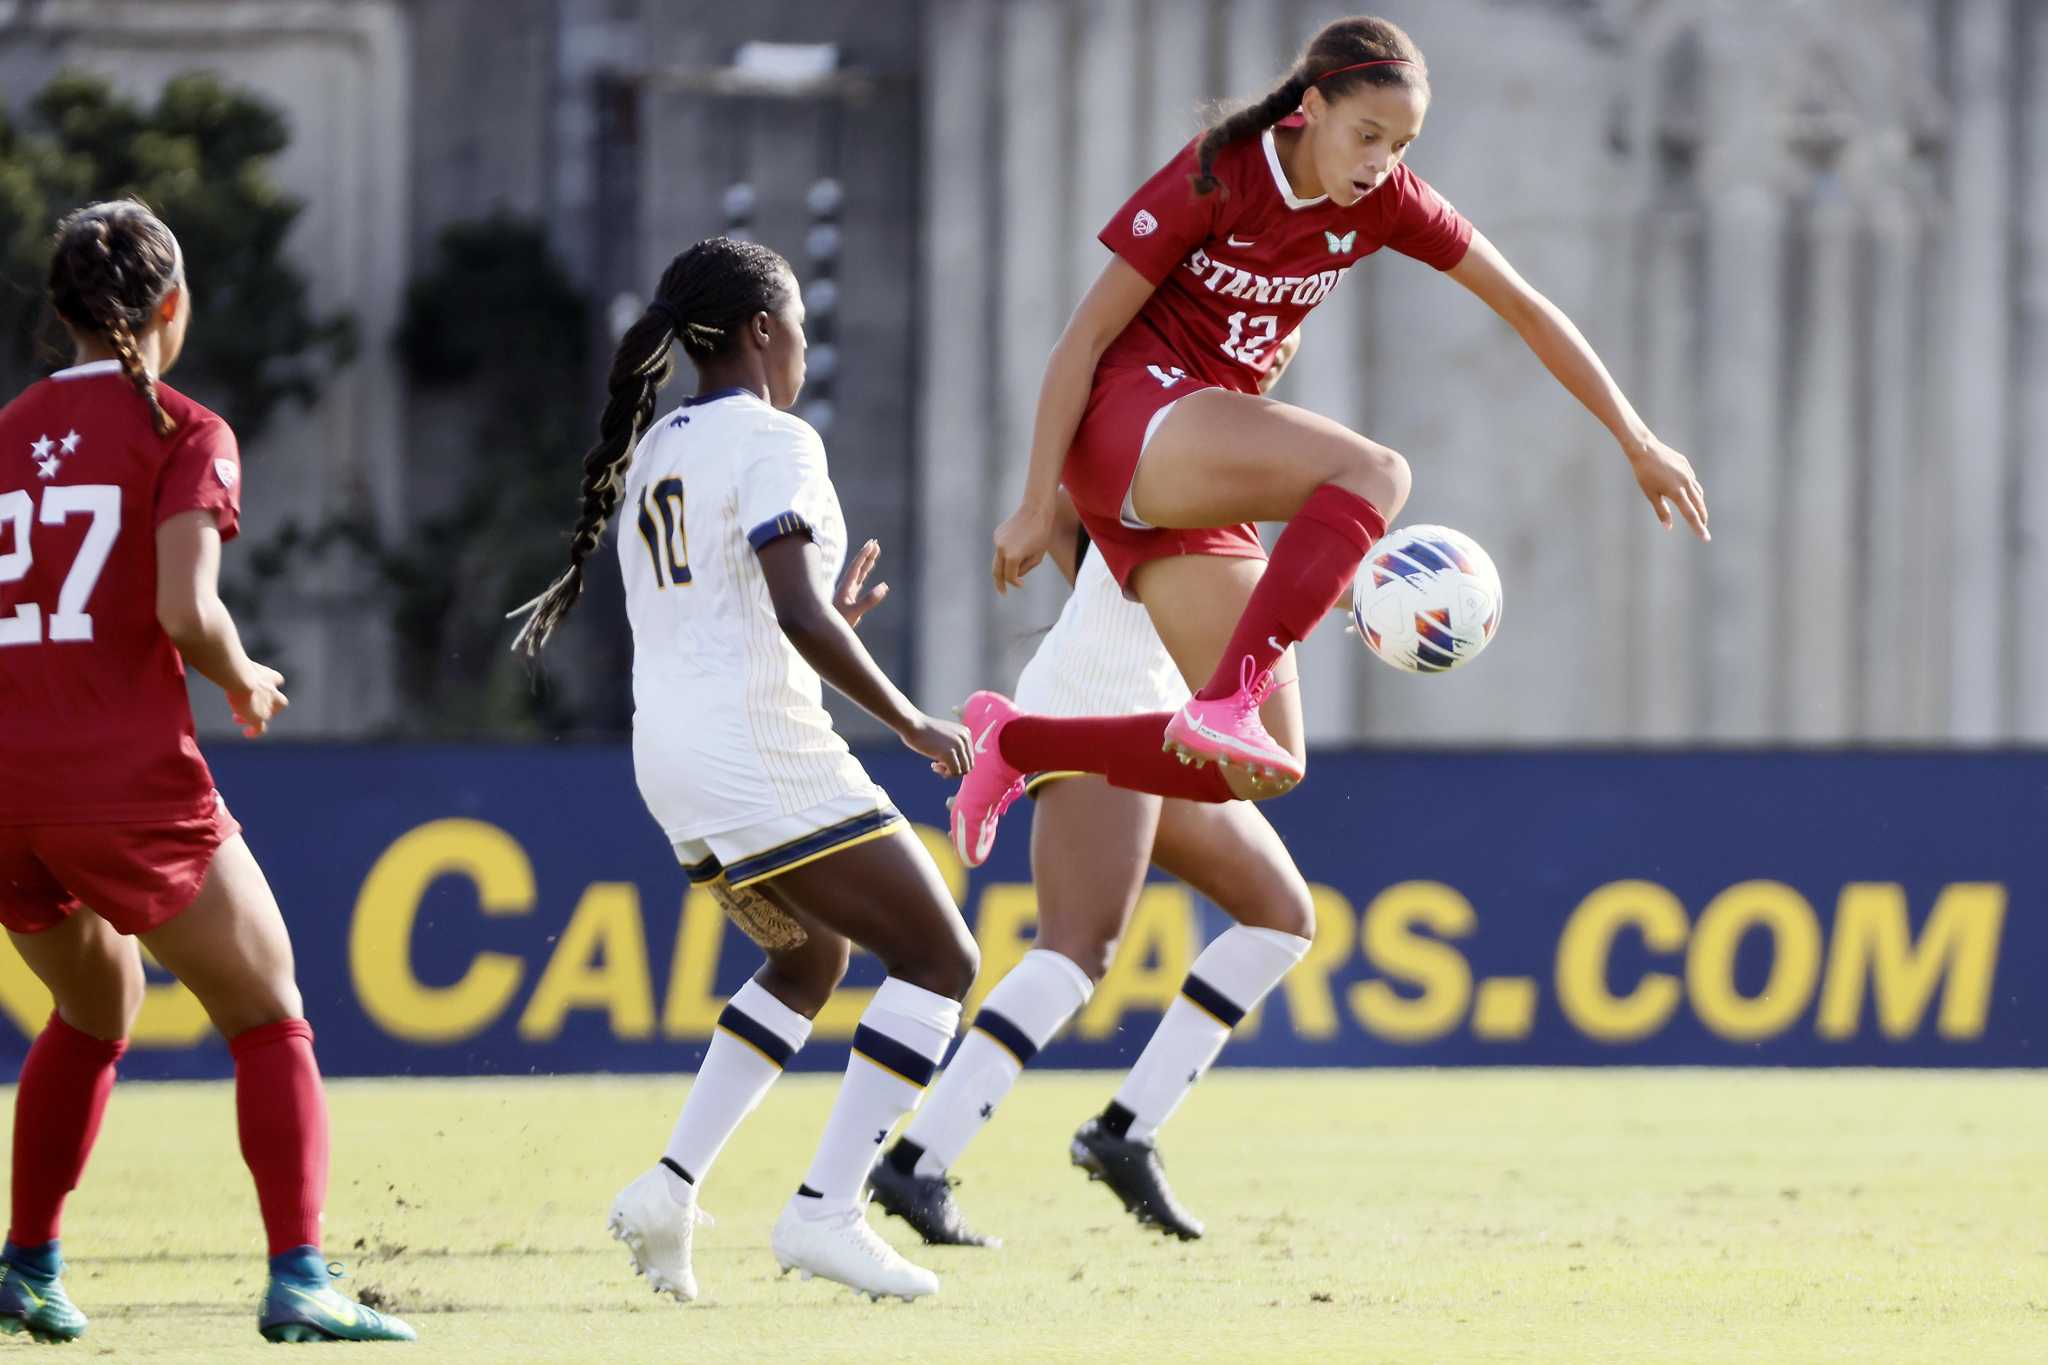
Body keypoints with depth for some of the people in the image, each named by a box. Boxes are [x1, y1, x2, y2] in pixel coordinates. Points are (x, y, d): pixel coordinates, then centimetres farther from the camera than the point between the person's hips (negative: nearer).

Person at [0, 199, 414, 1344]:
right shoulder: (183, 434, -4)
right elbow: (184, 610, -16)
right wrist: (248, 683, 3)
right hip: (127, 777, -5)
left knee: (94, 1013, 28)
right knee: (269, 1020, 6)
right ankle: (299, 1280, -8)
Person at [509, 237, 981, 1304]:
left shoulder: (651, 452, 16)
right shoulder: (773, 443, -10)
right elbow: (799, 616, -21)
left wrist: (828, 621, 26)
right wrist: (908, 721, -12)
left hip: (669, 756, 9)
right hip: (760, 750, -9)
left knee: (811, 957, 28)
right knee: (939, 958, 0)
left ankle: (671, 1184, 15)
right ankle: (827, 1209, -9)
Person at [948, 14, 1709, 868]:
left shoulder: (1383, 202, 3)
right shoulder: (1213, 181, -12)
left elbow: (1524, 308, 9)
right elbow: (1085, 337, -10)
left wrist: (1638, 442, 6)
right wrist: (1036, 507, -11)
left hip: (1195, 476, 7)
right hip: (1127, 419, -7)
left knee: (1260, 771, -4)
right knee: (1372, 473, -31)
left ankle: (1012, 741, 8)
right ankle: (1227, 702, -40)